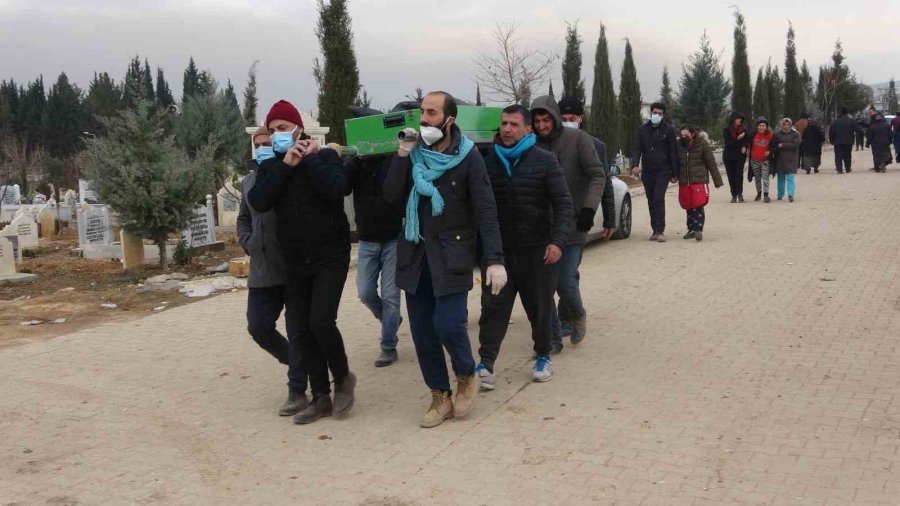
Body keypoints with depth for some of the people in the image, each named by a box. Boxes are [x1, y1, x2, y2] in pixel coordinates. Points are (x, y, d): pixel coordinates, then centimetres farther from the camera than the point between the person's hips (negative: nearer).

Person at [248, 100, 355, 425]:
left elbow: (335, 189, -23)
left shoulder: (325, 156, -3)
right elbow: (258, 202, -12)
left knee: (321, 322, -17)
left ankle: (343, 378, 9)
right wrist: (286, 165, -16)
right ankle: (321, 397, 15)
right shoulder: (271, 167, 7)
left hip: (330, 257, -5)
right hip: (295, 263, 5)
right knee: (300, 331, 3)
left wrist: (310, 159, -15)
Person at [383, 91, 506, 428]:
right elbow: (392, 195, -3)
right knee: (422, 330, 5)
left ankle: (467, 376, 16)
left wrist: (495, 260, -19)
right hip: (415, 252, 4)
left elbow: (486, 211, -11)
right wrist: (402, 154, -12)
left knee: (447, 323, -14)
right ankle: (440, 396, 19)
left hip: (452, 253, -4)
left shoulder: (468, 158, -7)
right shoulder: (414, 154, 6)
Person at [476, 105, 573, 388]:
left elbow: (563, 203, -6)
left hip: (536, 250, -1)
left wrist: (558, 240, -17)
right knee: (493, 307, -3)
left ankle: (543, 357, 27)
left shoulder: (544, 161, -3)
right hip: (497, 250, 2)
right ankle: (486, 364, -2)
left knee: (540, 308, 9)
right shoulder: (488, 161, 5)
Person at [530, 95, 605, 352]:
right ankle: (553, 338, 17)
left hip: (572, 225, -3)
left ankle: (576, 315, 26)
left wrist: (589, 207, -20)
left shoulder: (577, 139, -5)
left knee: (565, 282, -8)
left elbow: (597, 175, -7)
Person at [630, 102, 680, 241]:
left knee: (659, 199, -15)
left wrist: (674, 173, -1)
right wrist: (635, 165, -17)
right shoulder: (643, 129, 7)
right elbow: (637, 149, 2)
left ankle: (660, 230, -14)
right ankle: (655, 230, 15)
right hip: (647, 171, 4)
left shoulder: (669, 130, 1)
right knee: (651, 202, 8)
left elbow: (673, 152, 1)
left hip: (663, 171, -3)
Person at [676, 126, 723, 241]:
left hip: (699, 180, -4)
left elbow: (711, 163, -1)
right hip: (684, 181, 4)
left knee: (698, 205, -13)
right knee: (688, 206, 8)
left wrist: (717, 180, -1)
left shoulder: (702, 144, -4)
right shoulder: (679, 145, 4)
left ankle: (698, 229, -15)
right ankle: (691, 229, 17)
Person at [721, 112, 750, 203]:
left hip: (740, 155, 0)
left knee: (739, 174, -11)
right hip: (729, 155, 0)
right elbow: (728, 142, -9)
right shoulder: (727, 130, 0)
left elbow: (747, 140, 8)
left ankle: (739, 194, -7)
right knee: (731, 176, 1)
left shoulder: (743, 129, 7)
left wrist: (744, 146, -10)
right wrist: (738, 139, -12)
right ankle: (734, 195, 8)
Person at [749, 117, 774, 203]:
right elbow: (750, 145, 12)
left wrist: (770, 151, -18)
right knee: (757, 178, 14)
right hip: (755, 160, 3)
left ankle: (766, 195, -15)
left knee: (765, 176, -13)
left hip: (765, 160, -3)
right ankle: (759, 193, 30)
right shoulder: (753, 135, -1)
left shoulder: (770, 135, -7)